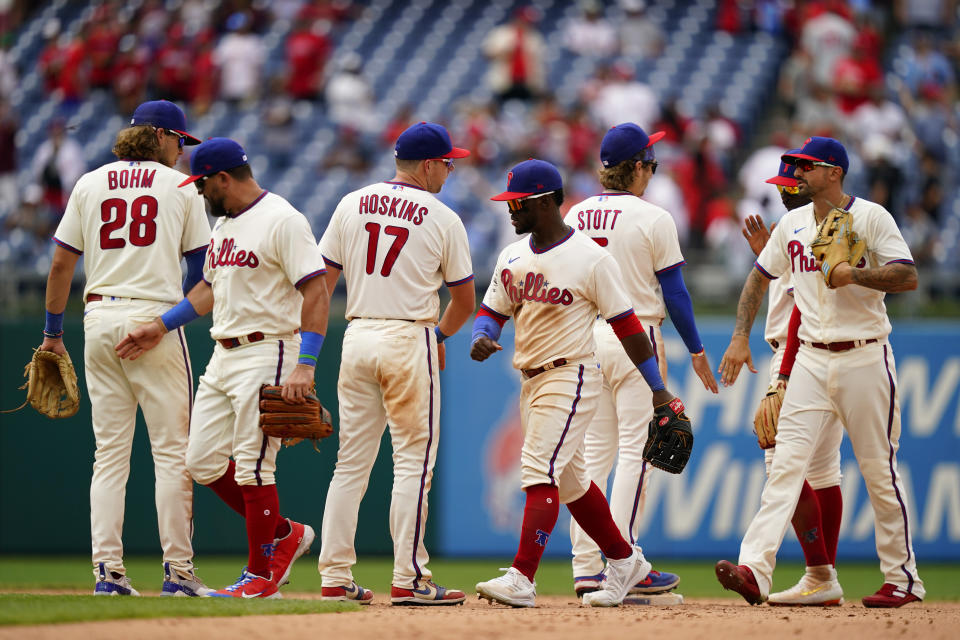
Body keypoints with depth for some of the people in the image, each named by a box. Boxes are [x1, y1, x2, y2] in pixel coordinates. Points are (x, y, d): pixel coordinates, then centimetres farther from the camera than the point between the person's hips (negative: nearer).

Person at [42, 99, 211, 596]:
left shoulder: (89, 184, 11)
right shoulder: (180, 187, 4)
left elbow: (61, 263, 8)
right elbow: (200, 264, 5)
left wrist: (53, 331, 15)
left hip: (99, 319, 3)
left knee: (109, 452, 6)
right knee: (172, 451, -1)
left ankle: (108, 570, 0)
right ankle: (177, 570, -5)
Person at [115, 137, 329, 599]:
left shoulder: (282, 221, -14)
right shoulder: (224, 224, 15)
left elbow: (316, 292, -19)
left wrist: (305, 366, -26)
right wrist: (160, 327, 20)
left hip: (267, 353, -10)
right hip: (224, 356, 10)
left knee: (252, 465, -8)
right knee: (203, 461, 7)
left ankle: (262, 574, 3)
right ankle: (284, 535, 21)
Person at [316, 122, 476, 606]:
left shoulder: (352, 205, 7)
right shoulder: (443, 219, -3)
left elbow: (321, 281, 6)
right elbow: (465, 300, 4)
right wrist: (440, 334, 22)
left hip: (356, 336, 5)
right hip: (409, 338, -5)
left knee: (352, 461, 9)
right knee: (413, 459, -1)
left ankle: (334, 577, 7)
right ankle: (409, 579, -4)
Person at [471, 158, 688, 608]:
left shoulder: (590, 258, -10)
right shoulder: (511, 257, 11)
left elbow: (626, 325, -8)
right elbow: (491, 311, 15)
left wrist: (658, 389, -7)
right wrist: (481, 339, -10)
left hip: (571, 375, -8)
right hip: (531, 381, 8)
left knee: (540, 470, -18)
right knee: (569, 479, 15)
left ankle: (522, 579, -24)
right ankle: (624, 562, 28)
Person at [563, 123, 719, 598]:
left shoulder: (575, 217, 7)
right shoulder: (652, 219, -9)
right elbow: (673, 292, -8)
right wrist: (696, 350, 1)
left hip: (584, 340, 6)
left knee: (593, 451, 8)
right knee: (636, 450, -3)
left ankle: (586, 567, 5)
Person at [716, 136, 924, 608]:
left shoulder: (871, 217, -6)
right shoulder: (792, 224, 11)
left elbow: (909, 277, -14)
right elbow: (760, 278, 19)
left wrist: (854, 274, -26)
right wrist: (740, 337, 8)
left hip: (864, 358, -4)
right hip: (811, 360, 4)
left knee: (879, 470, 2)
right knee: (786, 462, -9)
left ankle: (902, 577, 15)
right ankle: (755, 569, -21)